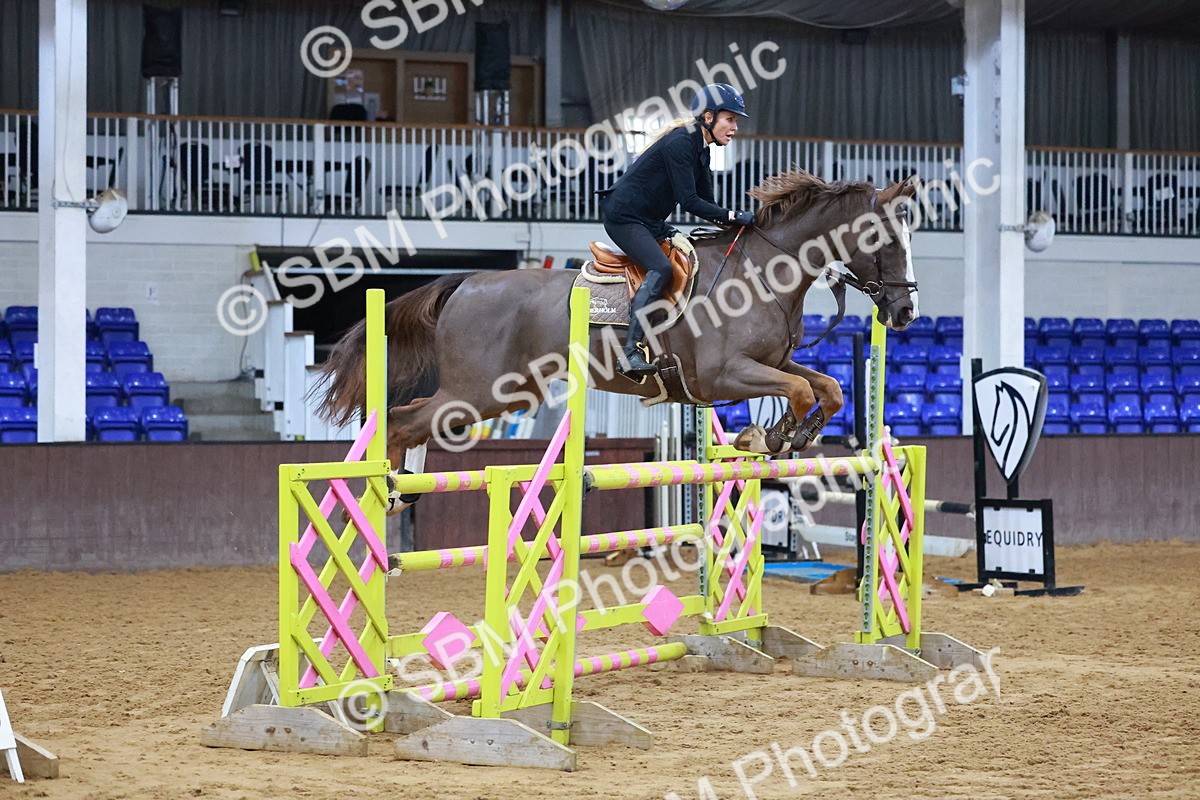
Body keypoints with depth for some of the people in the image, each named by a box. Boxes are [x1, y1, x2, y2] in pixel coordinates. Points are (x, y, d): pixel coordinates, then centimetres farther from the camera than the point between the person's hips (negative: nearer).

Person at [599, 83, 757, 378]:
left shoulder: (700, 149, 11)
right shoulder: (680, 144, -19)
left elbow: (706, 202, 14)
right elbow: (689, 201, -24)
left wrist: (734, 221, -1)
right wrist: (733, 216, -25)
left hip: (650, 224, 11)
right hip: (624, 218, -11)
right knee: (662, 268, -29)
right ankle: (631, 350, -34)